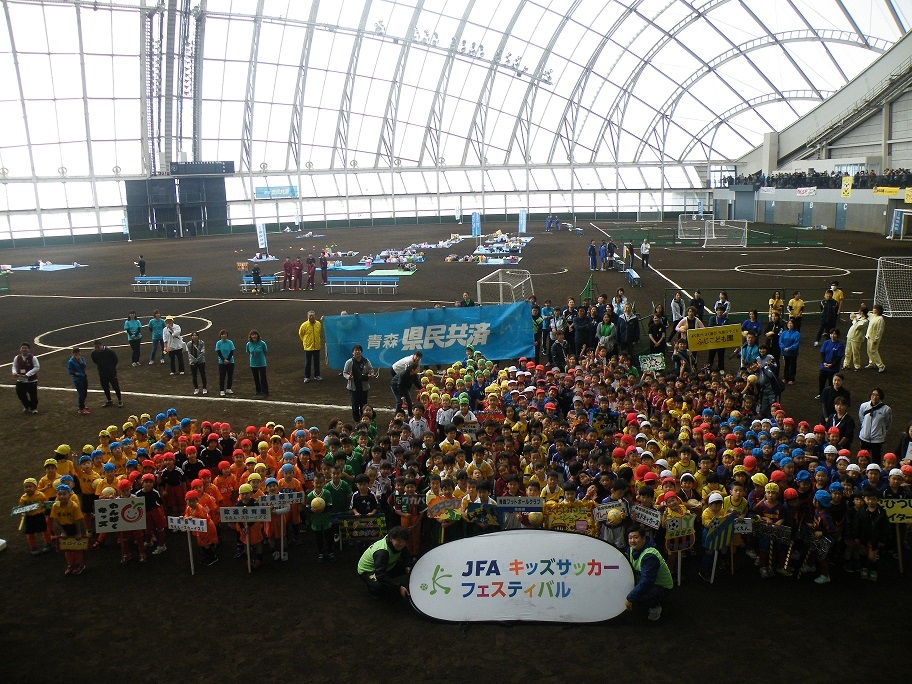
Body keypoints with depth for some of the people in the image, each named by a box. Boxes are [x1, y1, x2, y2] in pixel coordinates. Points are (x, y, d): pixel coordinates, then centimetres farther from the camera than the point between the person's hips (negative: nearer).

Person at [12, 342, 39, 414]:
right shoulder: (17, 358, 1)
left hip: (31, 380, -4)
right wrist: (14, 372, -12)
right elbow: (14, 366, 10)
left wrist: (28, 374, -24)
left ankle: (34, 408, 27)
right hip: (20, 380, 4)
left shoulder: (33, 358, -12)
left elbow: (37, 367, -16)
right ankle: (27, 406, 33)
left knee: (33, 395, 6)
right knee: (20, 394, 8)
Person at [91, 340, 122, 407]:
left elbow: (115, 360, -5)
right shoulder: (94, 353, -10)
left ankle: (120, 401, 15)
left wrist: (111, 367, 3)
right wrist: (101, 366, 10)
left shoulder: (109, 351, -20)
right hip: (102, 373, 4)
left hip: (111, 372, -4)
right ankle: (109, 401, 30)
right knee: (105, 387, 13)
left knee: (115, 387, 2)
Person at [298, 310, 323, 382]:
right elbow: (300, 334, 4)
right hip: (308, 347, -3)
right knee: (307, 363, 5)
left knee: (316, 362, 12)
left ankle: (316, 375, 25)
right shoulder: (304, 325, -11)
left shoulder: (318, 324, -2)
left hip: (317, 347, 3)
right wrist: (305, 341, 8)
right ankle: (307, 377, 14)